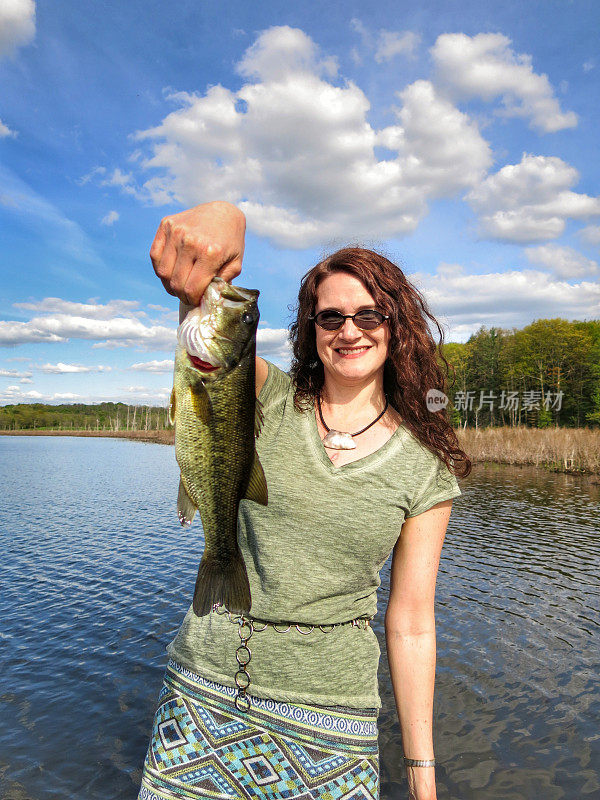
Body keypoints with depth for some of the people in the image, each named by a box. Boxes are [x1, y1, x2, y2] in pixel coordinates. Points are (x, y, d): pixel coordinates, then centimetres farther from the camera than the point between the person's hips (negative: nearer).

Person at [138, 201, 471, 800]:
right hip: (206, 684, 1)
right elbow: (208, 313, -21)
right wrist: (222, 217, -42)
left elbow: (410, 624, -2)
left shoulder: (426, 468, -5)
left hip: (328, 717, 0)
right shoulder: (269, 400, -5)